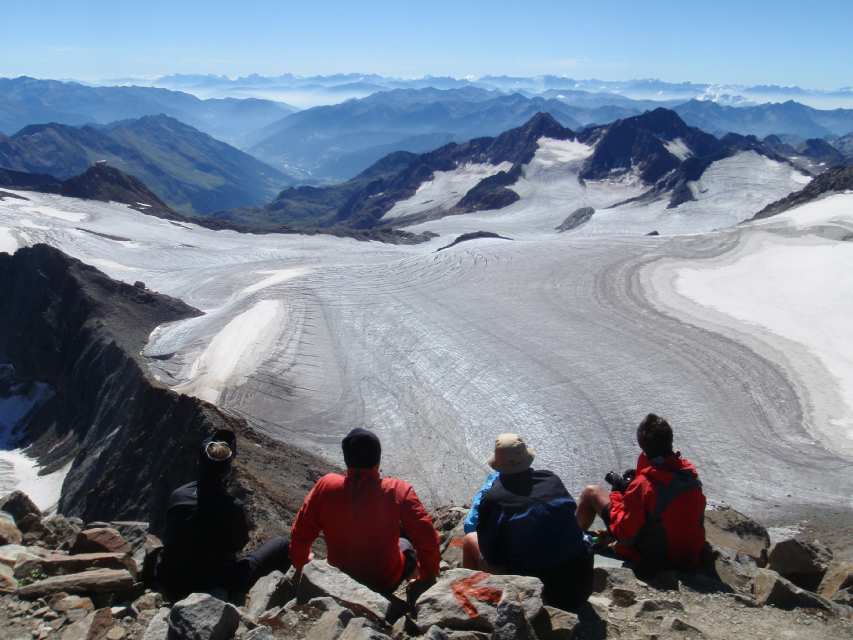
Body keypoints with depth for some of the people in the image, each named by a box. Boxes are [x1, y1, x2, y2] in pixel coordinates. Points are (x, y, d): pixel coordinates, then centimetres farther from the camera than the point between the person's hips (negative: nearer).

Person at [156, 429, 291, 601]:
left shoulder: (177, 496, -14)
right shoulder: (232, 507, -26)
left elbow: (169, 539, 4)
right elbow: (239, 544, -6)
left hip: (173, 586, 4)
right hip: (219, 587, -4)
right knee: (282, 545, 9)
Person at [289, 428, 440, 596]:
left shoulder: (326, 486, -21)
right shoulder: (398, 492, -27)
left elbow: (300, 536, -10)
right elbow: (427, 540, -24)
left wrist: (301, 566, 10)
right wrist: (428, 579, -6)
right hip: (387, 583, -2)